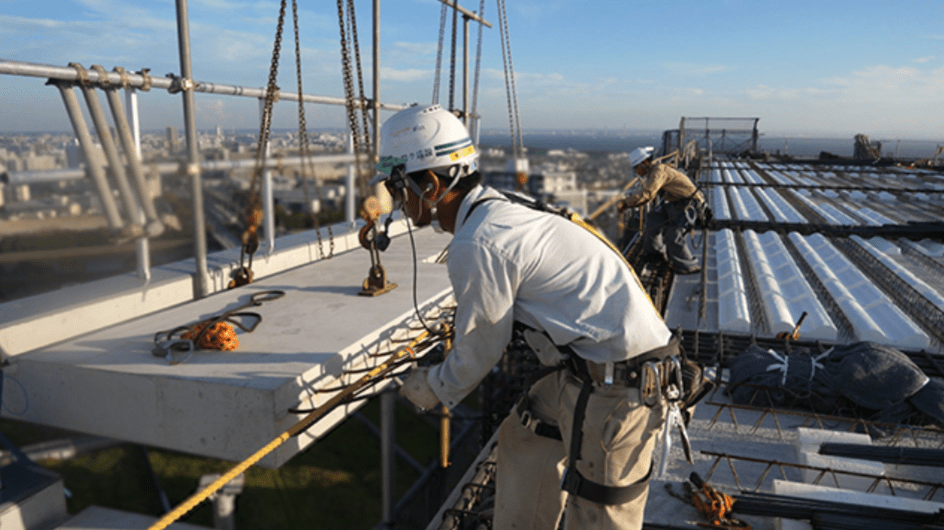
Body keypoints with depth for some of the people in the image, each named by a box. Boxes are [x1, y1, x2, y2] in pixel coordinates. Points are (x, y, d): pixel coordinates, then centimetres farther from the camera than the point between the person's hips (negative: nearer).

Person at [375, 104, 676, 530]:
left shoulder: (477, 247, -20)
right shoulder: (502, 214, 11)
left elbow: (479, 352, -7)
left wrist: (432, 389, 12)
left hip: (616, 379, -10)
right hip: (584, 365, 10)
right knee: (523, 439, 22)